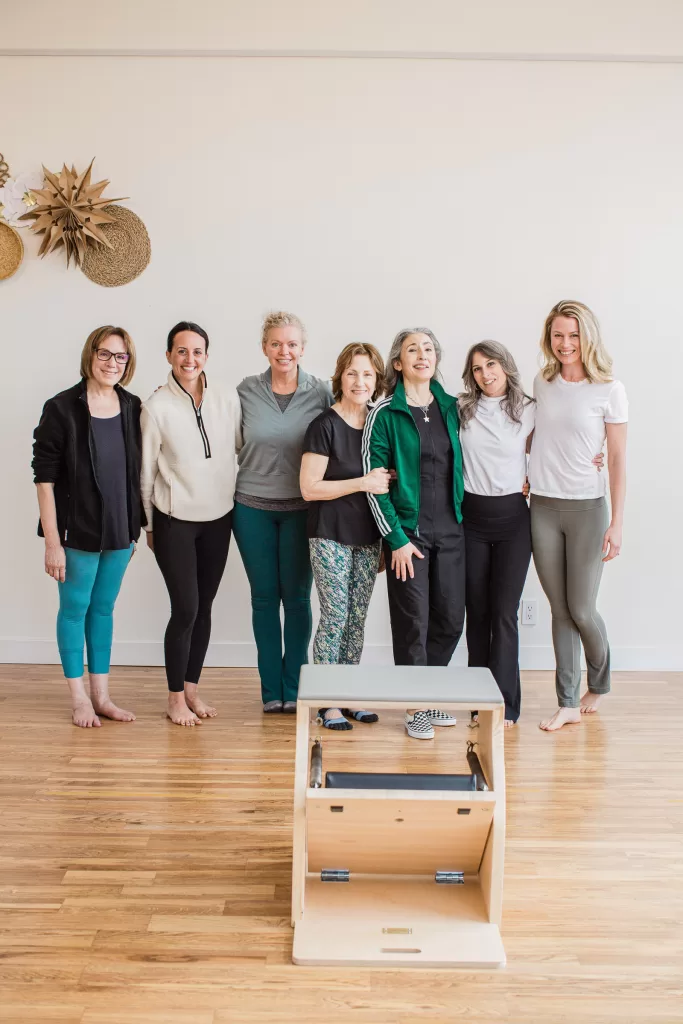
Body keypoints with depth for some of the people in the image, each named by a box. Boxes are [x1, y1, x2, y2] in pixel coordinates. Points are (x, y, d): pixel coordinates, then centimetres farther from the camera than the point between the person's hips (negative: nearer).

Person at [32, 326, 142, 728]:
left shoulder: (133, 408, 1)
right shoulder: (62, 408, -11)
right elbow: (45, 477, -11)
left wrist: (138, 526, 8)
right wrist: (52, 541, -14)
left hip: (120, 530, 4)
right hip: (78, 531, -4)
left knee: (104, 608, 14)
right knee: (75, 608, 8)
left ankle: (101, 696, 26)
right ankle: (80, 699, 22)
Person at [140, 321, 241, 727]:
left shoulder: (228, 400, -2)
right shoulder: (157, 407, -9)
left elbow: (243, 449, 8)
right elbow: (146, 470, -3)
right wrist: (149, 524, 1)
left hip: (217, 518, 3)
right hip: (174, 521, -3)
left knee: (204, 606, 10)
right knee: (185, 609, -4)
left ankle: (192, 688, 26)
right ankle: (175, 697, 15)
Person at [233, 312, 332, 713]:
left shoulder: (322, 393, -2)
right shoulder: (246, 391, 0)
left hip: (300, 508, -1)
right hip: (253, 507, 1)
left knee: (297, 597, 4)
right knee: (264, 597, 8)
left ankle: (293, 688, 18)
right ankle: (271, 689, 19)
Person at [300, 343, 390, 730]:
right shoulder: (325, 426, -10)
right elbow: (310, 488, -14)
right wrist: (363, 483, -19)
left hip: (368, 536, 6)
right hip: (331, 537, -5)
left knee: (358, 618, 10)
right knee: (335, 616, -3)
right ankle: (327, 702, 9)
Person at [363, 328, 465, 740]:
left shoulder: (451, 407, 7)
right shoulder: (385, 413, -5)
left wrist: (463, 514, 7)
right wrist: (396, 538, -11)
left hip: (451, 530, 5)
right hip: (408, 532, -4)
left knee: (451, 618, 8)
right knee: (413, 620, 1)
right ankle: (415, 708, 16)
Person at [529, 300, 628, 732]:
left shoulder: (609, 389, -6)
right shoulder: (542, 383, 5)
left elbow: (618, 460, -6)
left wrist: (617, 523, -9)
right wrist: (527, 472, 7)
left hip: (587, 508, -3)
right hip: (543, 506, 3)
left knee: (582, 610, 3)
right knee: (560, 610, 7)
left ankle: (599, 683, 32)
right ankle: (568, 704, 17)